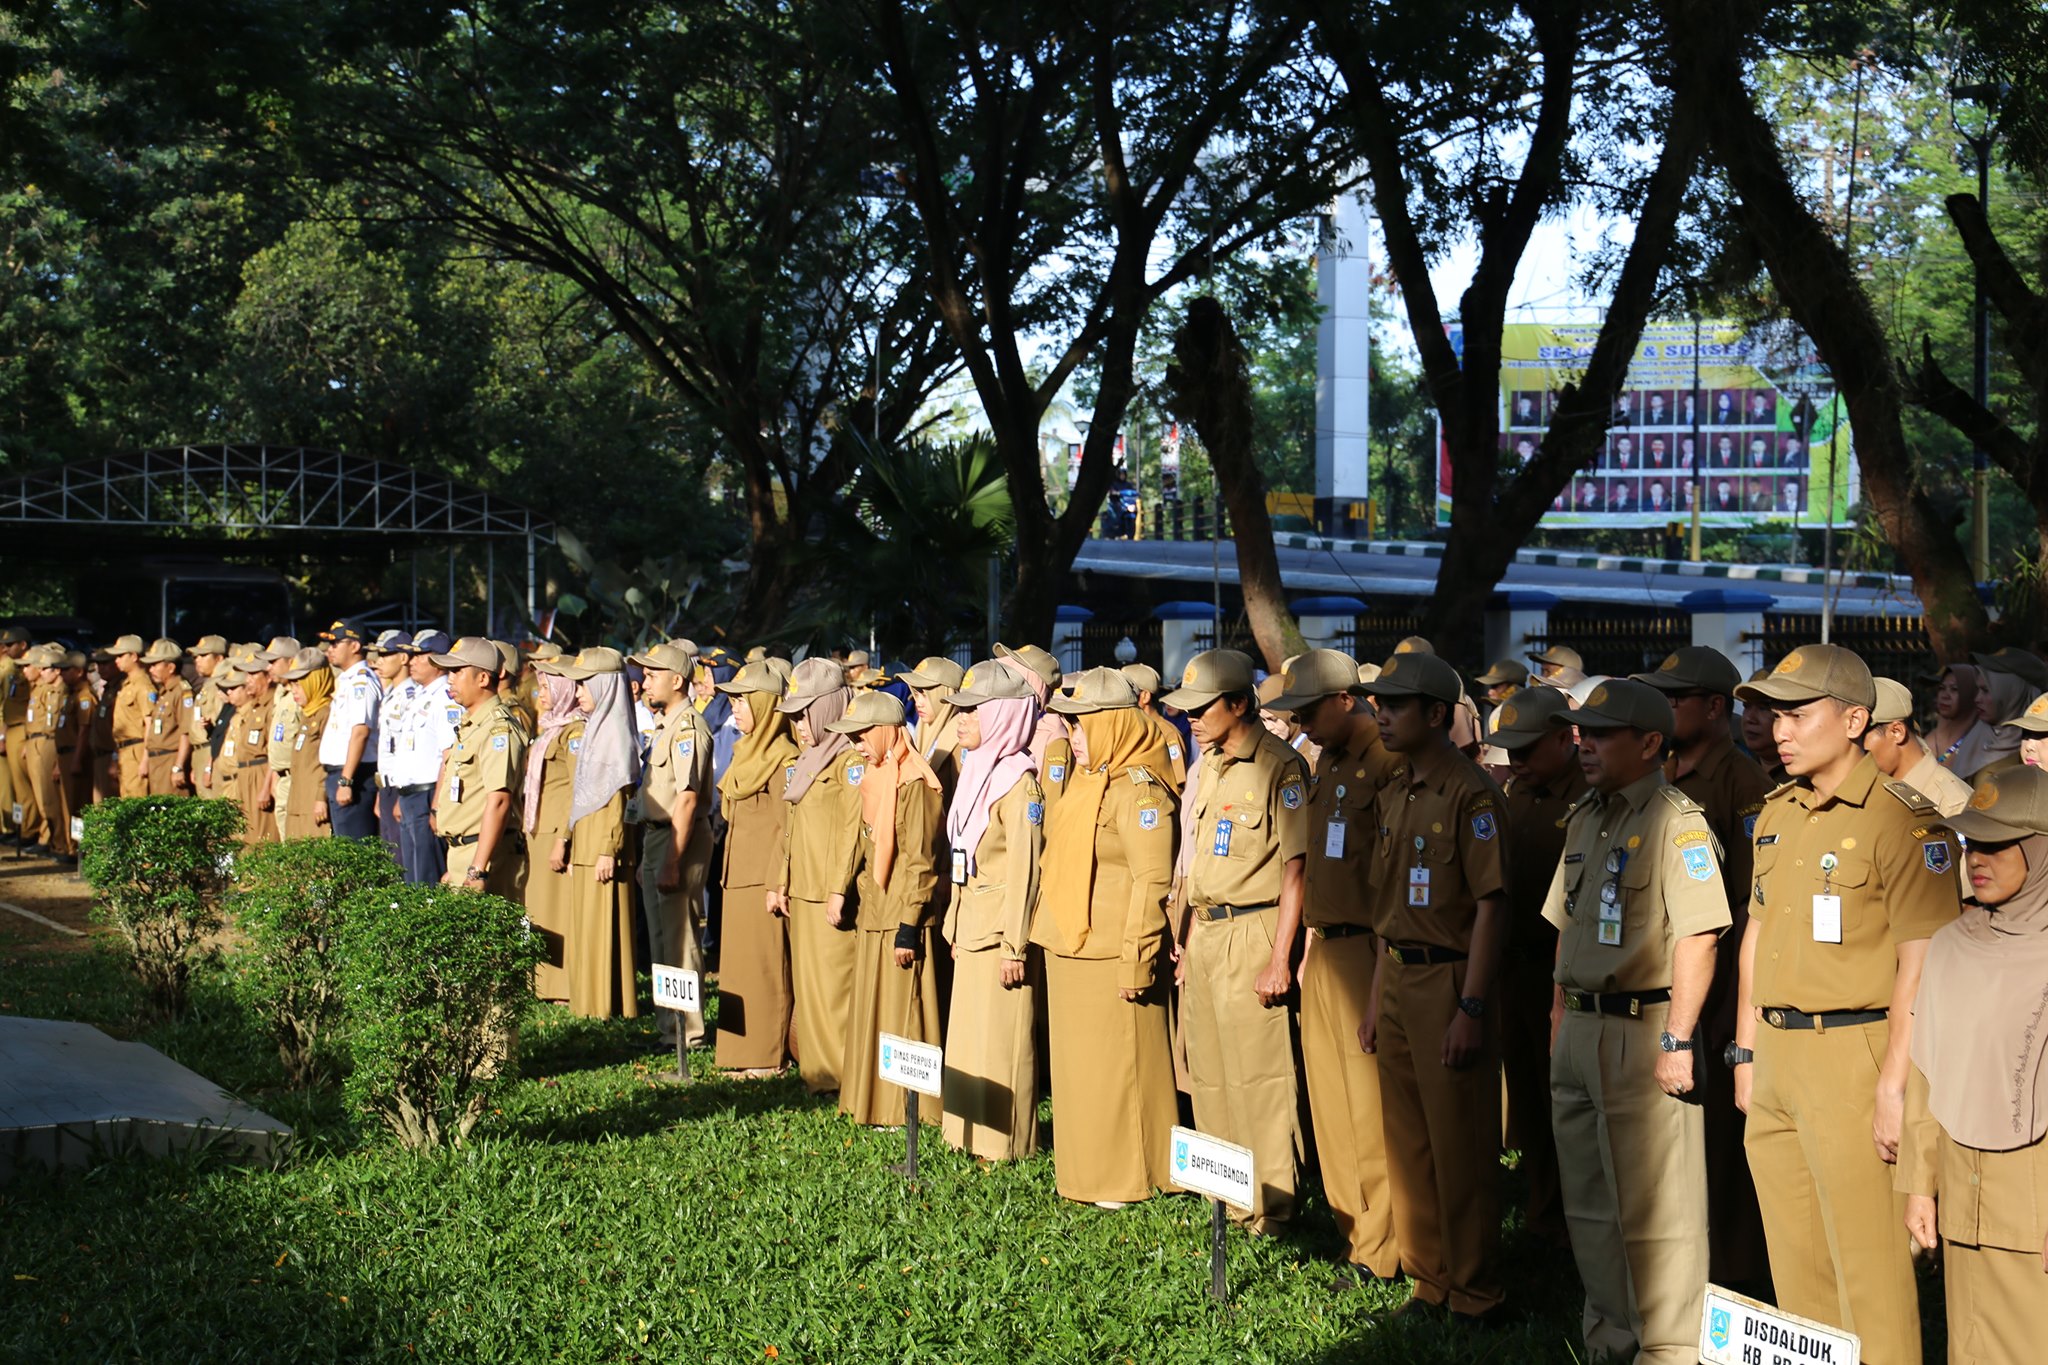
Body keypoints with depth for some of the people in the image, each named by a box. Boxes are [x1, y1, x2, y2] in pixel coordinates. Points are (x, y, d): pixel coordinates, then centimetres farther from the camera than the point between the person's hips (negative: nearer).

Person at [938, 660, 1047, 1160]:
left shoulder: (1018, 781, -14)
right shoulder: (976, 771, 13)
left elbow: (1024, 870, -17)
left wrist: (1015, 945, -18)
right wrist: (956, 924, 15)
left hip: (1000, 927, -9)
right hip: (971, 925, 9)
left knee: (999, 1037, -1)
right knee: (970, 1032, 13)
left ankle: (1005, 1139, 8)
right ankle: (973, 1131, 21)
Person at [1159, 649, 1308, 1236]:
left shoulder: (1279, 767, -12)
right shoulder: (1210, 766, 13)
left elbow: (1295, 868, -15)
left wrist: (1280, 958, -18)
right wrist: (1190, 942, 16)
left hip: (1252, 932, -8)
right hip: (1206, 935, 8)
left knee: (1257, 1076, -3)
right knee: (1209, 1075, 12)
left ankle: (1268, 1206, 7)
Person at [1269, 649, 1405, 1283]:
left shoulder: (1387, 763, -14)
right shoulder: (1325, 762, 15)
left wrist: (1385, 964, -18)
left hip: (1365, 949, -9)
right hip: (1324, 948, 9)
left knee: (1369, 1101, -4)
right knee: (1328, 1091, 14)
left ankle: (1379, 1247, 4)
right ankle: (1348, 1219, 25)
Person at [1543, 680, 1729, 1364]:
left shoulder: (1676, 820, -12)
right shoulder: (1585, 819, 15)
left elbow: (1698, 935, -19)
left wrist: (1678, 1040, -22)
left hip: (1643, 1031, -9)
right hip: (1580, 1033, 9)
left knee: (1654, 1210, -3)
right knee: (1589, 1205, 15)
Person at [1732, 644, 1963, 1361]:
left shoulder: (1902, 819, -12)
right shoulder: (1777, 813, 12)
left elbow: (1923, 963, -16)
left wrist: (1894, 1086, -19)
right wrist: (1746, 1050, 16)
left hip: (1851, 1053, -7)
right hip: (1776, 1055, 8)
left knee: (1867, 1259, -1)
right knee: (1794, 1255, 15)